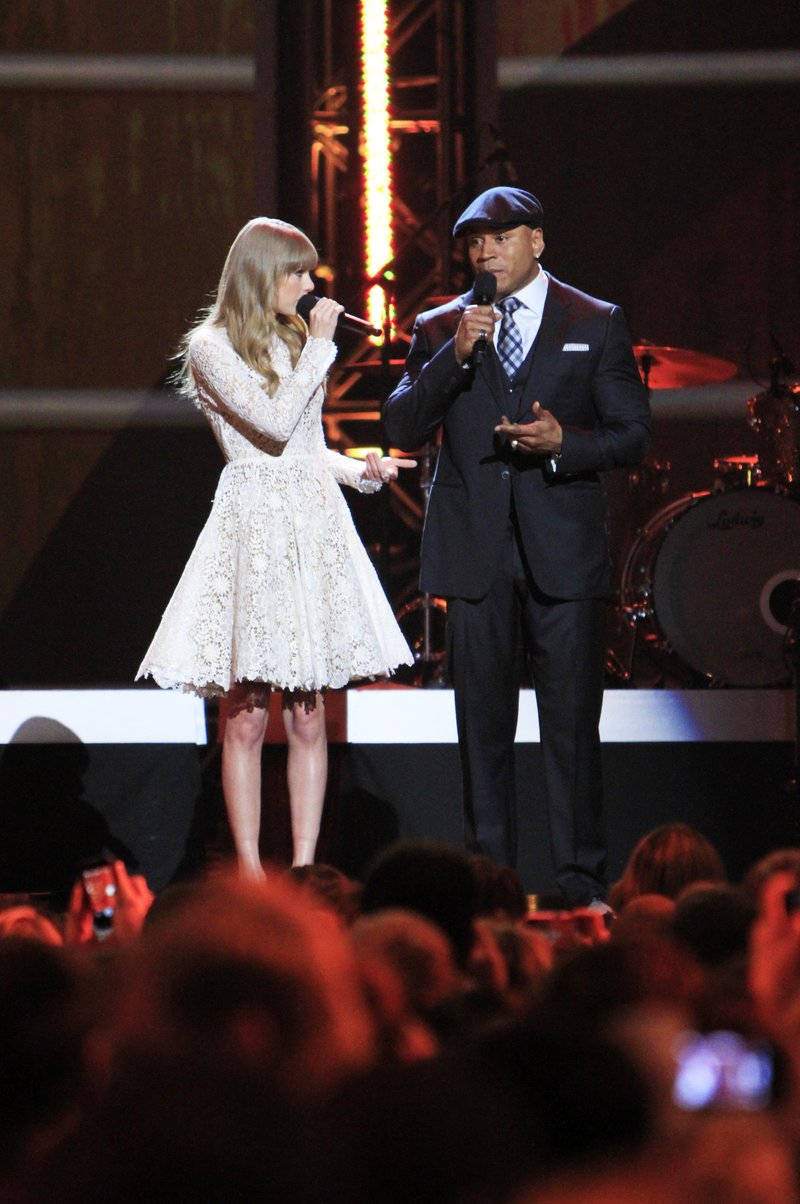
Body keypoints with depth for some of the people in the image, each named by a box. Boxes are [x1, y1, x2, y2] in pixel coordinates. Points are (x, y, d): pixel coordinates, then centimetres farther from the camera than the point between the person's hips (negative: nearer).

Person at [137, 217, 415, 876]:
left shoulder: (295, 341, 17)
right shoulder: (213, 347, -4)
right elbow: (275, 422, -15)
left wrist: (366, 469, 6)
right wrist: (320, 345, -9)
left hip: (315, 526, 6)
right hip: (253, 526, -6)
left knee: (309, 717, 3)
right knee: (247, 717, -4)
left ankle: (304, 867, 5)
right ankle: (249, 871, -1)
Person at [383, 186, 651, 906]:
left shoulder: (596, 325, 6)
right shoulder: (440, 329, 10)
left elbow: (634, 434, 4)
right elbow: (402, 429, 1)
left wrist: (564, 442, -14)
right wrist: (455, 356, -12)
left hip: (563, 550, -2)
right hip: (476, 555, 2)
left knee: (572, 725, -3)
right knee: (482, 725, 4)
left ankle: (582, 886, 2)